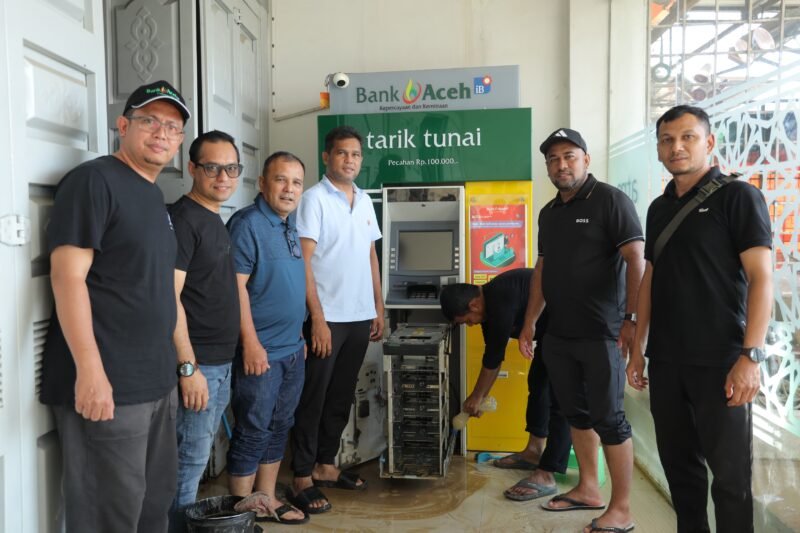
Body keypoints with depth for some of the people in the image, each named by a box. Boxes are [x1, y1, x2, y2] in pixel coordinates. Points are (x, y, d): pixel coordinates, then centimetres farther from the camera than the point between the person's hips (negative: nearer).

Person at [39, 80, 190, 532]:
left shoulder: (155, 197, 16)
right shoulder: (94, 180, -9)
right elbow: (68, 275, -17)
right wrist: (89, 369, -23)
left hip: (158, 383, 9)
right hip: (108, 385, -9)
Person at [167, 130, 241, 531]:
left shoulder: (215, 220, 14)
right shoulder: (182, 218, -13)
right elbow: (169, 298, -19)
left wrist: (225, 360, 16)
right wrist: (188, 367, -21)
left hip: (222, 362, 9)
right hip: (197, 364, -9)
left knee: (199, 456, 17)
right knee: (189, 460, 1)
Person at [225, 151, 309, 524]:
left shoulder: (289, 226, 12)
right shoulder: (247, 224, -13)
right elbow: (236, 286, -19)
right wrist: (251, 343, -22)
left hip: (292, 350, 9)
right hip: (260, 350, -8)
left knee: (279, 427, 15)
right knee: (252, 432, 1)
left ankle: (267, 500, 28)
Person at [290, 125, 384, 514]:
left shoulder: (365, 201, 13)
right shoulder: (315, 198, -7)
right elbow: (303, 261, -13)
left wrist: (379, 308, 13)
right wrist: (317, 317, -18)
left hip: (360, 317, 7)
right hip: (328, 318, -6)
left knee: (341, 397, 14)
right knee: (314, 397, 2)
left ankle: (325, 465, 27)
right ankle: (302, 478, 12)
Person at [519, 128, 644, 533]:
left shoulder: (609, 200, -7)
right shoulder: (548, 212, 13)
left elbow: (636, 260, -14)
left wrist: (632, 319, -22)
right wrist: (529, 324, 16)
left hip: (601, 333, -7)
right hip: (558, 334, 7)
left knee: (608, 419, -1)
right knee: (576, 413, 15)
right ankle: (588, 489, 30)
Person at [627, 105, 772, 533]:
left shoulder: (738, 196, -4)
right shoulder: (659, 207, 13)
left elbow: (761, 277, -10)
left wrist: (751, 355, -18)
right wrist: (639, 348, 13)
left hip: (719, 361, -5)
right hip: (665, 361, 6)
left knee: (729, 472, 4)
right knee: (678, 462, 14)